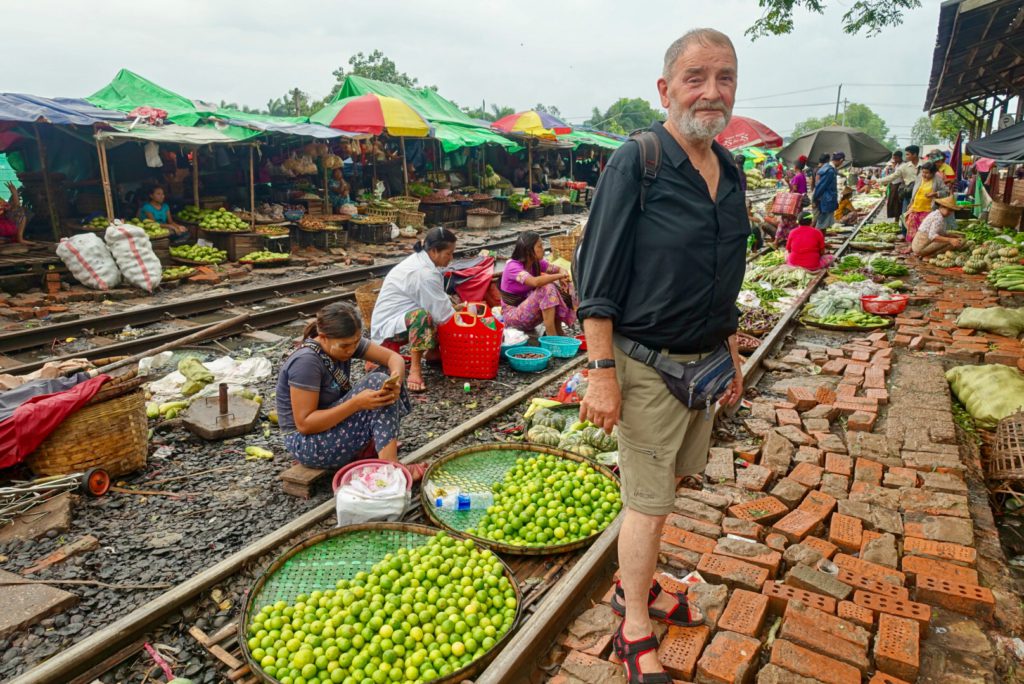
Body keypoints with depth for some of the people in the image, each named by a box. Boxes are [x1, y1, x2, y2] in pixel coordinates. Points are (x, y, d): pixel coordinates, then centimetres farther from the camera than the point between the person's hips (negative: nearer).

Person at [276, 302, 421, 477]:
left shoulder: (347, 342, -6)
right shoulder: (306, 361, -27)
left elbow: (394, 357, -5)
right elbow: (304, 424, -26)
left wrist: (395, 380, -28)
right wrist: (356, 403, -34)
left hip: (332, 425, 8)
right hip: (307, 443, -8)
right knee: (376, 383, -22)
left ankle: (362, 447, -6)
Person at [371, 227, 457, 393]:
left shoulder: (421, 260, 2)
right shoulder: (423, 273, -27)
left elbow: (438, 303, 8)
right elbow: (442, 312, -22)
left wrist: (453, 308, -2)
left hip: (403, 318, 10)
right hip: (389, 324, -10)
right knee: (421, 315, -40)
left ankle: (433, 350, 20)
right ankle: (415, 368, -30)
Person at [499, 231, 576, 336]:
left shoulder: (537, 263, 0)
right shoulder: (513, 266, -22)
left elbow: (558, 269, 8)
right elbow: (535, 282, -39)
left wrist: (562, 278, -16)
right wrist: (559, 276, -27)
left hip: (528, 309, 8)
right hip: (512, 314, -8)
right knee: (546, 288, -26)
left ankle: (559, 332, -8)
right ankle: (552, 337, -25)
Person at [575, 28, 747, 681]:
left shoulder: (730, 172, 8)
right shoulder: (635, 165, -14)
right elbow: (596, 279, -16)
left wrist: (731, 352, 18)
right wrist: (602, 374, -19)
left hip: (705, 362, 7)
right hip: (647, 366, -7)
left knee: (664, 487, 20)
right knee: (649, 502, 3)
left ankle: (638, 586, 41)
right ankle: (636, 630, 24)